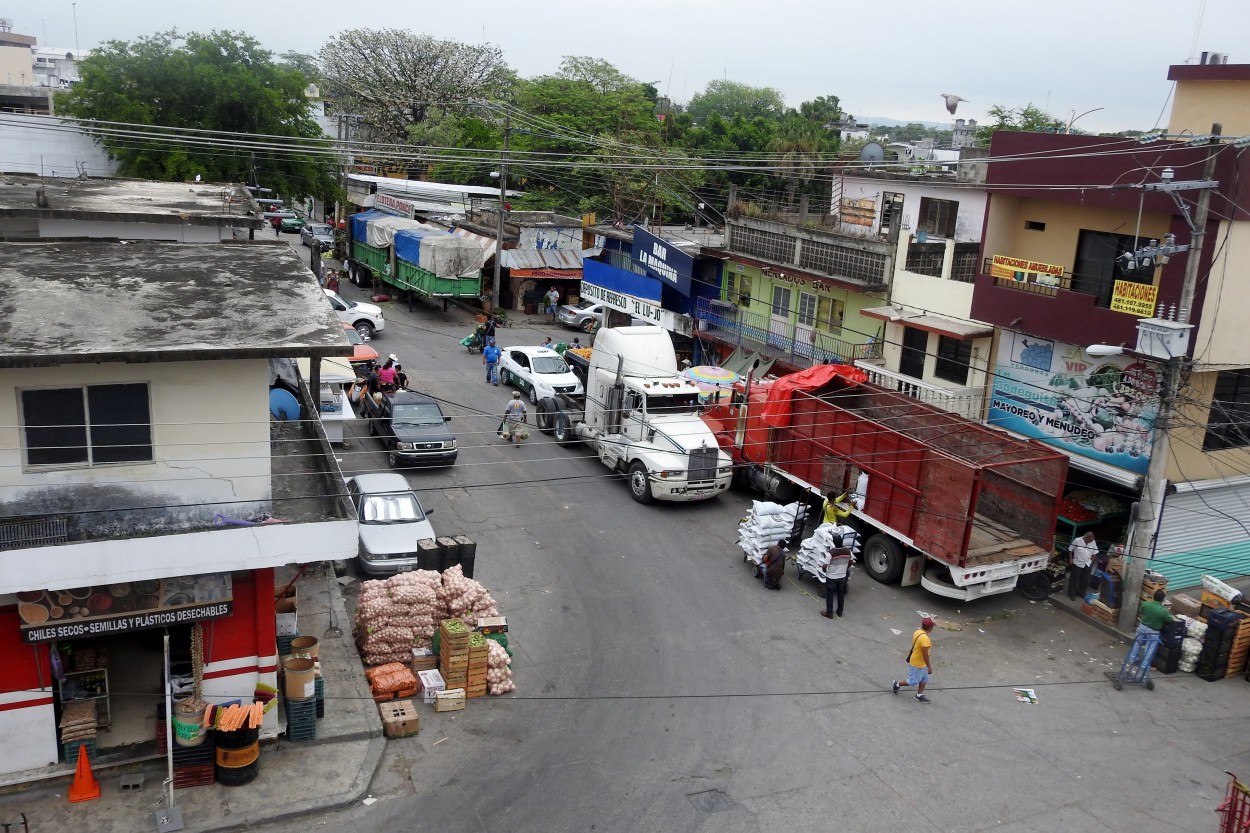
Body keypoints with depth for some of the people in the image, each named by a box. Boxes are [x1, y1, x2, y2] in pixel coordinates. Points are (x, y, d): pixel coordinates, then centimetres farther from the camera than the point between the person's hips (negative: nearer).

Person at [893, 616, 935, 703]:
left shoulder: (917, 632, -4)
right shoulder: (925, 638, -33)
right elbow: (925, 655, -28)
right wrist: (929, 667, -18)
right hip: (917, 664, -9)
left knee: (924, 679, 19)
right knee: (913, 682, 9)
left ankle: (919, 696, 30)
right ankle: (897, 684, 25)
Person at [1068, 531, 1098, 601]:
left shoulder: (1093, 542, -2)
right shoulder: (1077, 541, -13)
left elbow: (1094, 553, 9)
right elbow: (1070, 550, -3)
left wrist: (1091, 560, 1)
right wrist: (1071, 559, -6)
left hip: (1087, 565, 4)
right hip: (1077, 564, -4)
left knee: (1085, 580, 12)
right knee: (1074, 579, 1)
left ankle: (1081, 593, 28)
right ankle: (1072, 594, 12)